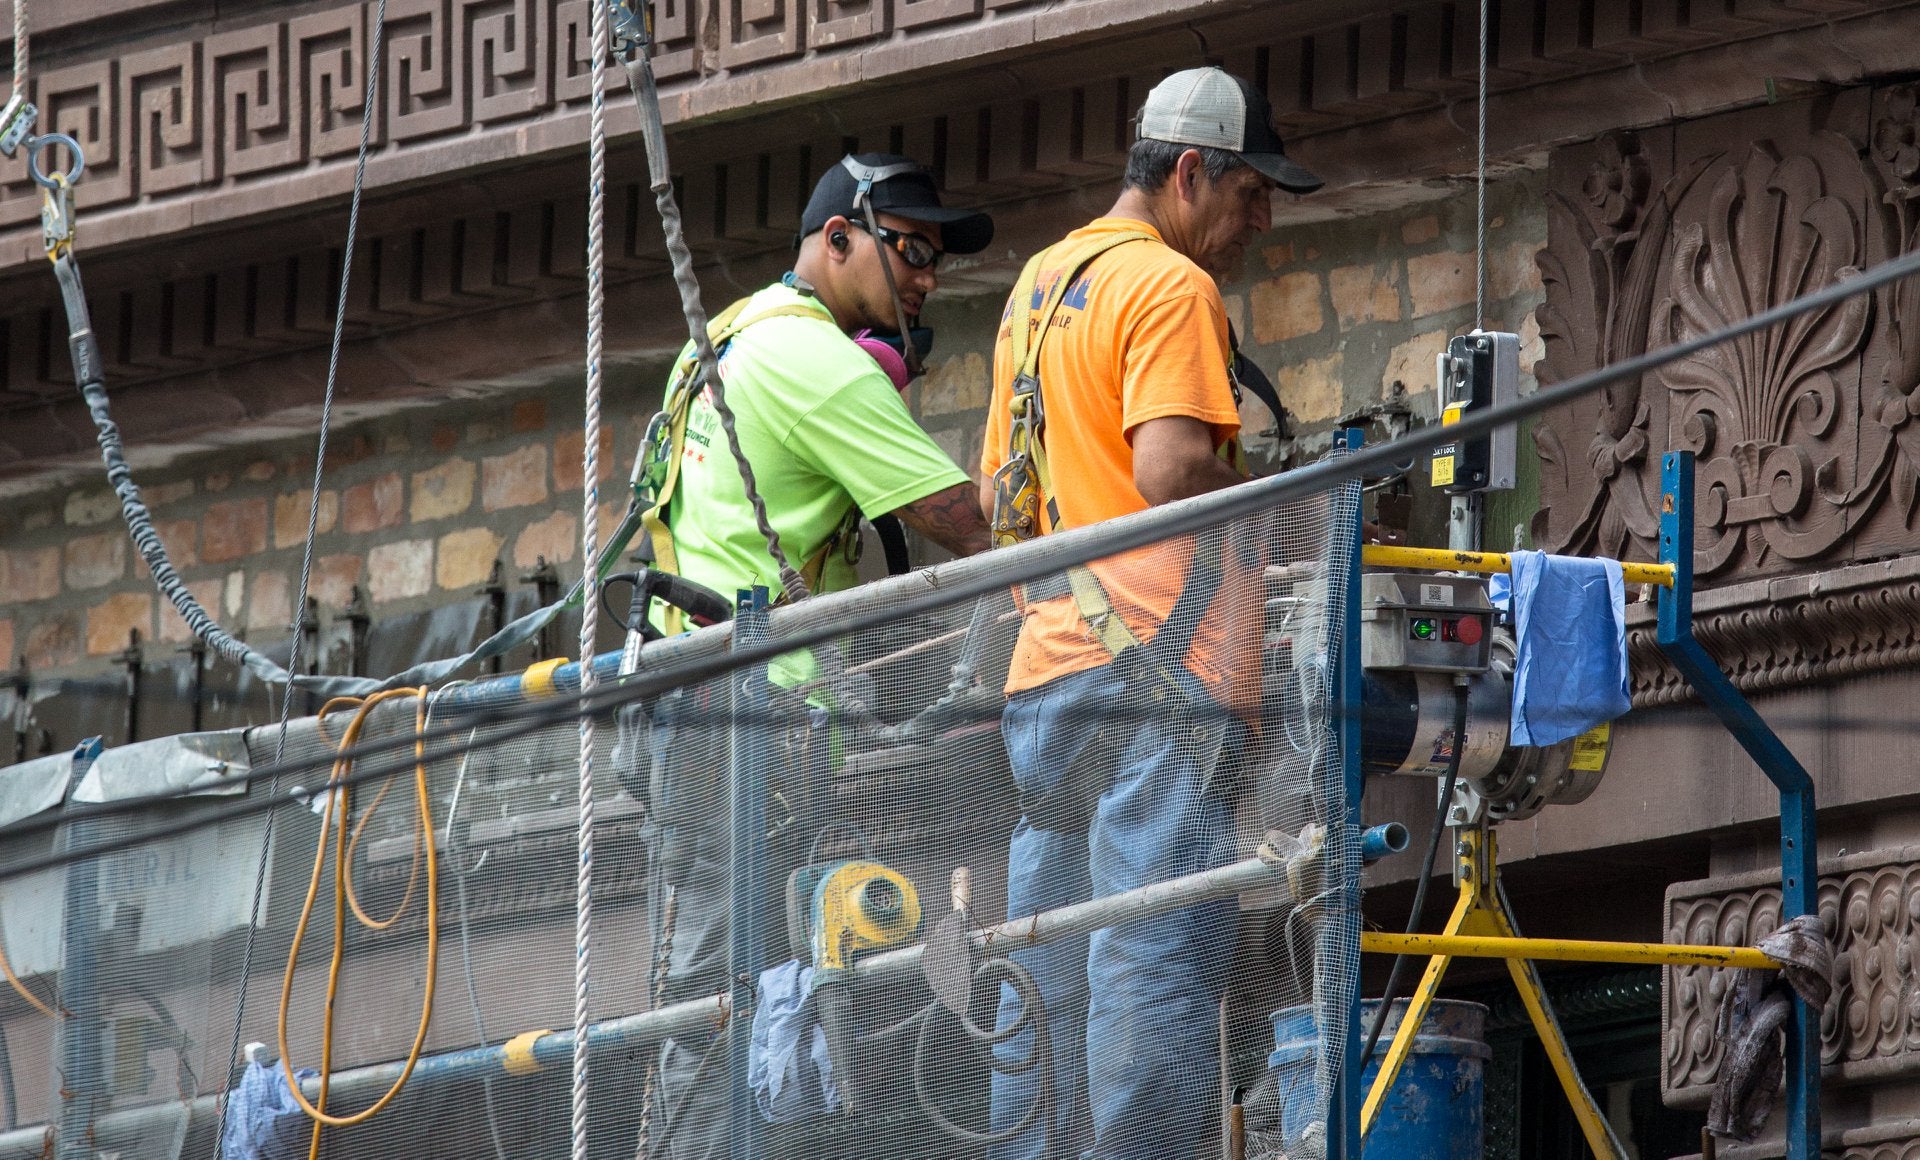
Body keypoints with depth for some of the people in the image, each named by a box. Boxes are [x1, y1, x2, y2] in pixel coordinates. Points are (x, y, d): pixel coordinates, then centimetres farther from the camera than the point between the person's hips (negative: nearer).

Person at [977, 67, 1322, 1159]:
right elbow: (1173, 470, -20)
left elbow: (998, 493, 25)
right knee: (1160, 955, -12)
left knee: (1052, 972, 8)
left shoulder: (1039, 282, 22)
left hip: (1045, 664, 9)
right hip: (1159, 665, -9)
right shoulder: (1171, 288, -7)